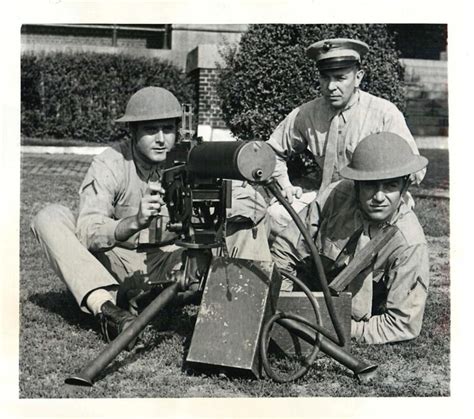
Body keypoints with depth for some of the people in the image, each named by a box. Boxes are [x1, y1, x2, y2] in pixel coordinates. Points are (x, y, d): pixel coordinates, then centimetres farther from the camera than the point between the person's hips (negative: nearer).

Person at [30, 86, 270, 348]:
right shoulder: (108, 165, -16)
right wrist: (135, 223, -46)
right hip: (117, 266, -1)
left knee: (246, 222, -13)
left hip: (173, 266, 1)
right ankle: (106, 307, -39)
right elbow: (86, 234, -29)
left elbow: (254, 205, -19)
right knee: (50, 218, -25)